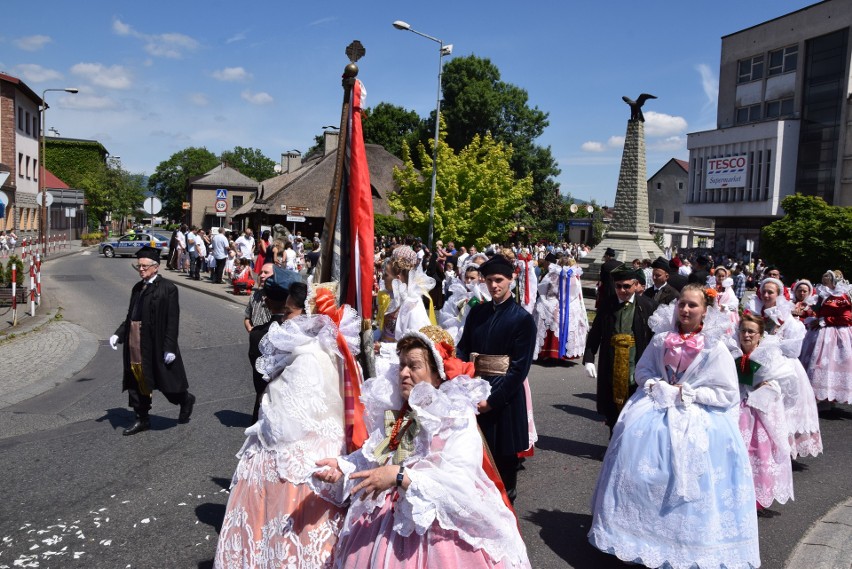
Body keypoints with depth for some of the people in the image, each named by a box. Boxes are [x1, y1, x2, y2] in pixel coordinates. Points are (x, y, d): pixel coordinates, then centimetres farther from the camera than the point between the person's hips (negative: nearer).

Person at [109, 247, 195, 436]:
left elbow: (173, 320, -15)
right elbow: (131, 316, 16)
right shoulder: (138, 288, 11)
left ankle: (186, 400, 34)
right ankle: (142, 419, 27)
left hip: (156, 345, -7)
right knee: (137, 382, 13)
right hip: (135, 345, 7)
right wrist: (118, 334, 2)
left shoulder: (167, 288, -11)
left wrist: (169, 347, -18)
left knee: (166, 382, 6)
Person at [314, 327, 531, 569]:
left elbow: (460, 480, -26)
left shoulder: (459, 418, -16)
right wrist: (342, 466, -9)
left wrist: (400, 477, -32)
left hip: (441, 521, -5)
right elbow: (371, 457, 10)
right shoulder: (391, 411, 4)